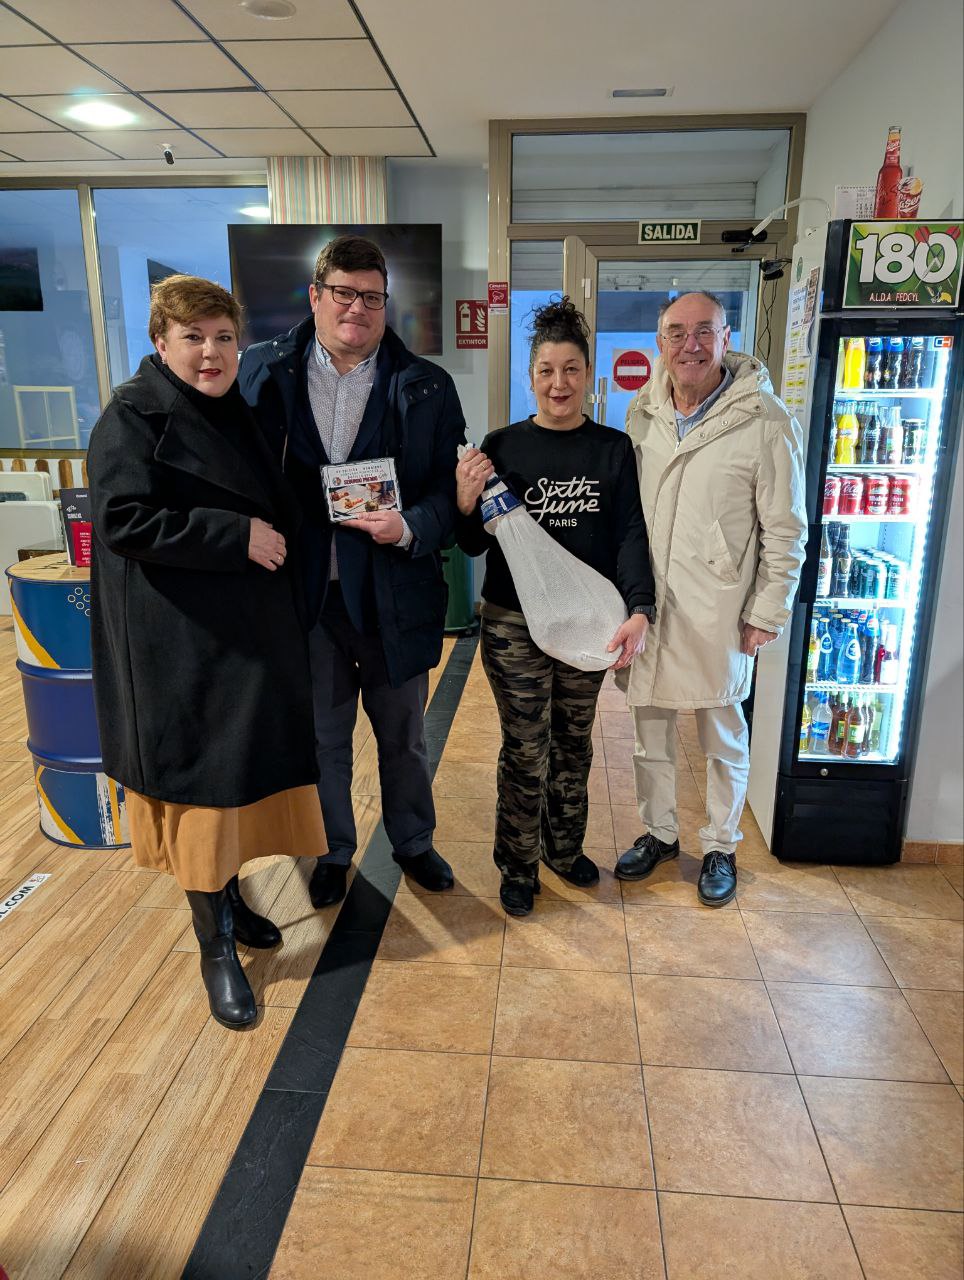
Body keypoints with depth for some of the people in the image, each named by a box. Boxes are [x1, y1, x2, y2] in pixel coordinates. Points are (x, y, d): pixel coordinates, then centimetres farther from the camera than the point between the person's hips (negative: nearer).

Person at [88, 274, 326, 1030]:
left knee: (239, 771, 15)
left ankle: (228, 895, 35)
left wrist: (278, 533, 5)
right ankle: (216, 947, 15)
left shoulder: (237, 413, 13)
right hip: (181, 643, -7)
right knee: (201, 778, 1)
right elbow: (122, 520, -22)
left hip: (250, 631, 7)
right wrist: (239, 536, -21)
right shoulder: (135, 417, -10)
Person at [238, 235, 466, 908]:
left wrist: (410, 527, -20)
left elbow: (452, 485, -3)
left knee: (404, 734, 17)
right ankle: (333, 850, 39)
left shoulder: (427, 386, -1)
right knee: (322, 734, 16)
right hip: (305, 590, 1)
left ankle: (413, 841, 41)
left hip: (395, 592, 0)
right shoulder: (265, 370, 2)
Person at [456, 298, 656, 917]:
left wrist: (639, 609, -19)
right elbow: (476, 545, 0)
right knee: (525, 752, 6)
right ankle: (518, 867, 27)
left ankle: (565, 848, 38)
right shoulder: (503, 446, -4)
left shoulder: (613, 448, 1)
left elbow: (630, 533, -4)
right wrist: (466, 502, -21)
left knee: (574, 744, 17)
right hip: (514, 624, -2)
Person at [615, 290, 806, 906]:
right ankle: (660, 832, 38)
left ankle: (721, 847, 33)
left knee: (724, 740, 13)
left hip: (717, 614, -4)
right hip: (645, 606, 5)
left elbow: (785, 533, -8)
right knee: (651, 730, 17)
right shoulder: (642, 414, 4)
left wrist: (767, 616, -8)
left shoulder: (765, 421, -12)